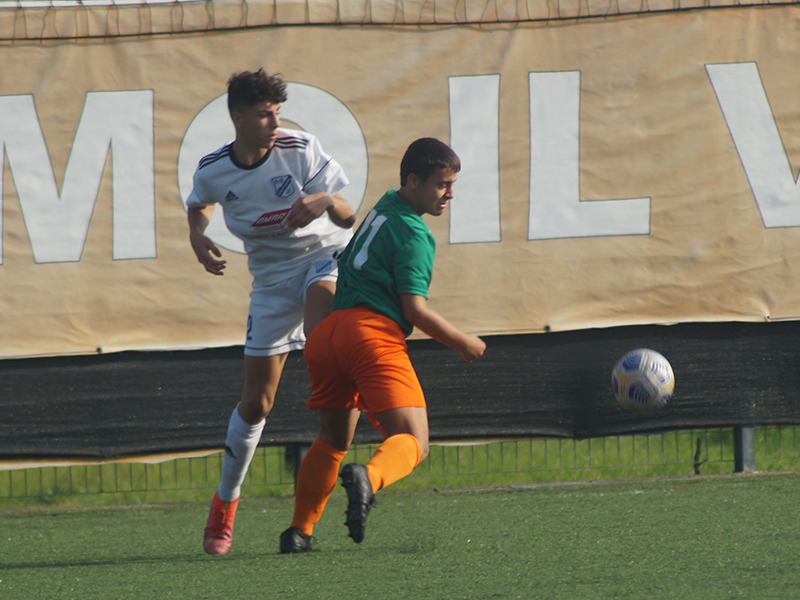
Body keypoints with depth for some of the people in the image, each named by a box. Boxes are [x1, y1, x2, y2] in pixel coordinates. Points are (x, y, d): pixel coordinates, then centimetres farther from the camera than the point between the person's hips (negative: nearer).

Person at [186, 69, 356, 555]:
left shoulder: (300, 150, -16)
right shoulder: (213, 172, -8)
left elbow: (347, 216, -15)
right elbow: (200, 204, 18)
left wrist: (324, 202, -38)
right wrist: (198, 237, -3)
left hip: (325, 253, -2)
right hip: (272, 274, 2)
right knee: (256, 401, 1)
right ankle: (225, 504, 20)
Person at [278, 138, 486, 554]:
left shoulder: (384, 208, 25)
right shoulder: (413, 234, -1)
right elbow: (414, 308, -8)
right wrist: (462, 343, 4)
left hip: (326, 332, 8)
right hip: (373, 332, -8)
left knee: (333, 441, 25)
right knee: (412, 442, -13)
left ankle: (299, 530, 19)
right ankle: (368, 479, -45)